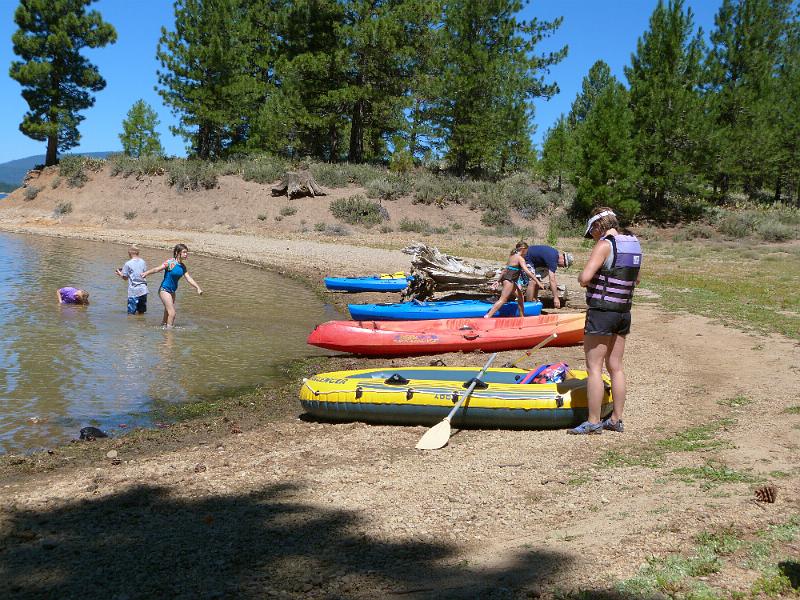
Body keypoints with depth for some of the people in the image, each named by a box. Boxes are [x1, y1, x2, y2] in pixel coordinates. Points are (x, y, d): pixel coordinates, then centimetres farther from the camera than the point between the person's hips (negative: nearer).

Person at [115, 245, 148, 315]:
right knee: (141, 312, 14)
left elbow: (125, 277, -1)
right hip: (143, 290, 5)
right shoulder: (143, 262, 5)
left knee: (131, 313, 0)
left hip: (133, 291, -5)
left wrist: (119, 273, 18)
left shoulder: (128, 264, -8)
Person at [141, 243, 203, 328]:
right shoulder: (170, 262, -16)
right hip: (164, 290, -8)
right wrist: (146, 273, -40)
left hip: (172, 291, 8)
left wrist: (198, 288, -2)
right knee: (172, 313, -12)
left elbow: (189, 279, 7)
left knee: (168, 313, 18)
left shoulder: (183, 267, 5)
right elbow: (157, 269, -25)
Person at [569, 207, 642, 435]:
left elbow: (584, 278, -23)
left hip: (602, 312, -8)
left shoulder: (605, 245, -14)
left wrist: (582, 279, -2)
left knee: (594, 367, -2)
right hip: (624, 312, 8)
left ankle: (593, 422, 1)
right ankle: (616, 420, 19)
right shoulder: (634, 244, 10)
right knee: (615, 367, 13)